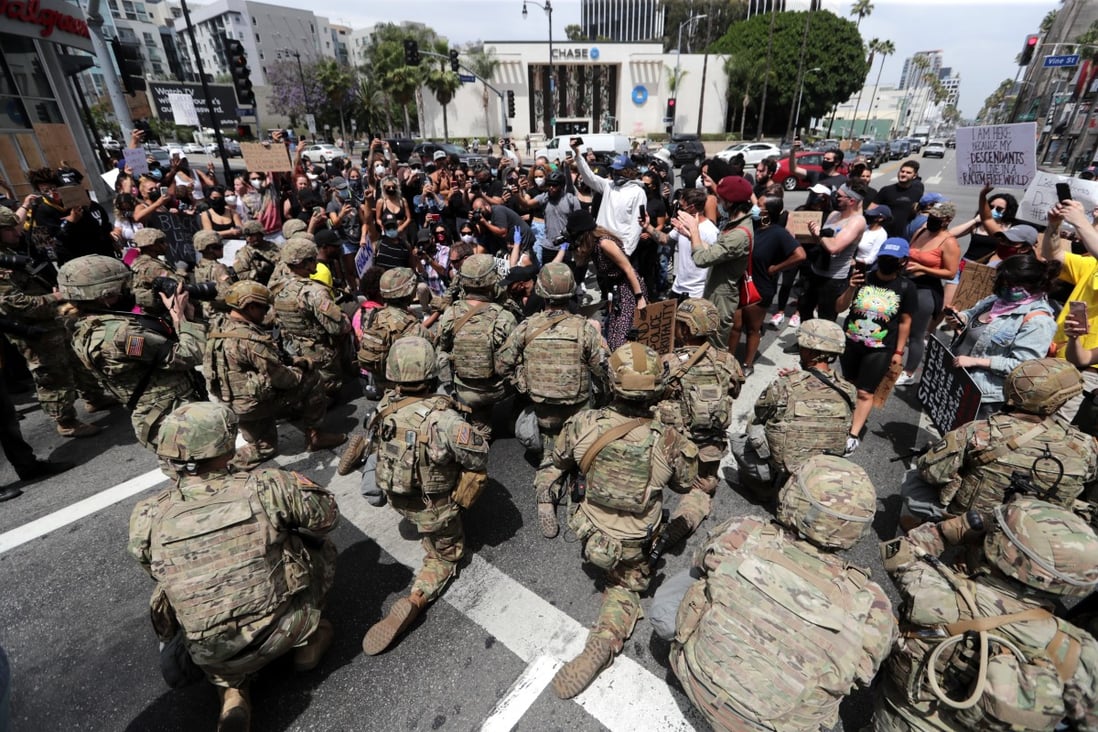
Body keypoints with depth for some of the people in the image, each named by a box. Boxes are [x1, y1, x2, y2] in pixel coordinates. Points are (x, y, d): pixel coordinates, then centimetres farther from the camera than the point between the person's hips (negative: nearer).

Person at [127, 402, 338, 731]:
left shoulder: (147, 518, -12)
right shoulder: (265, 488, -20)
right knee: (319, 545, 19)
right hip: (285, 630, -2)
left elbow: (153, 569, 9)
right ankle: (308, 640, 22)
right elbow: (327, 514, -3)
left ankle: (232, 690, 19)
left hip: (215, 655, 2)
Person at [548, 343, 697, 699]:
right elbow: (685, 484, -4)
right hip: (634, 546, -2)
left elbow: (559, 461, -1)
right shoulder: (668, 440, -25)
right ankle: (605, 639, -3)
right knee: (625, 586, 20)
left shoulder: (582, 423, -23)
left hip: (588, 533, 3)